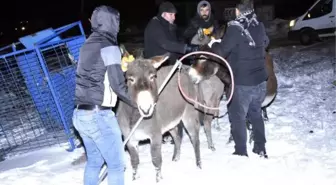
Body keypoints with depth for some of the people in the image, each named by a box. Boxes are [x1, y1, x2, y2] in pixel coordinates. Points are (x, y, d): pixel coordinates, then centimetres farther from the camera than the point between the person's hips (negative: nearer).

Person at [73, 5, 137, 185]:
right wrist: (137, 103, 0)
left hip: (80, 113, 8)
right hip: (99, 115, -8)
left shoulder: (88, 44, 11)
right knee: (116, 164, 4)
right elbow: (117, 84, -13)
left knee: (94, 160, 20)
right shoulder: (109, 47, -11)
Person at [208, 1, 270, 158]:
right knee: (256, 114, 20)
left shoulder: (235, 28, -17)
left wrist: (213, 44, 5)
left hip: (242, 82, -6)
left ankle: (241, 152, 11)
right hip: (260, 80, 6)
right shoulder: (259, 26, 3)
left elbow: (221, 51, -15)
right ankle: (261, 149, 27)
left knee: (238, 116, 6)